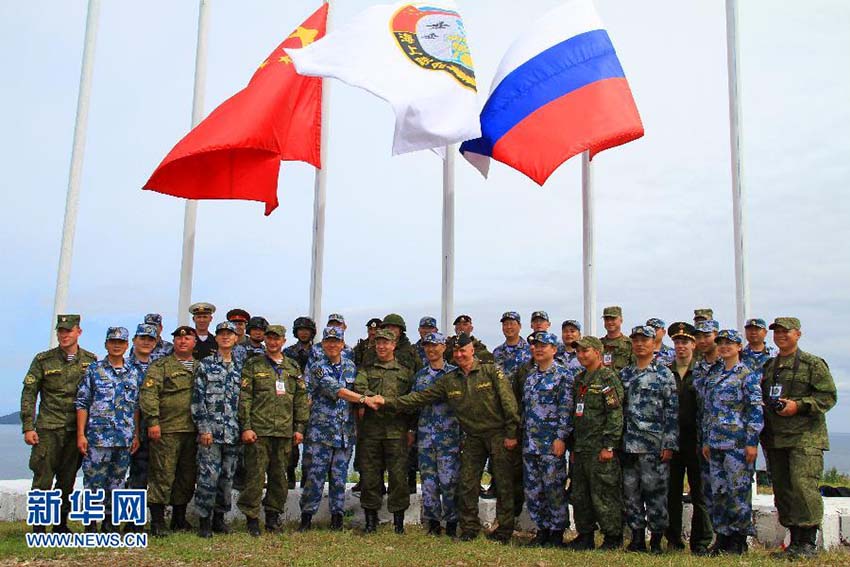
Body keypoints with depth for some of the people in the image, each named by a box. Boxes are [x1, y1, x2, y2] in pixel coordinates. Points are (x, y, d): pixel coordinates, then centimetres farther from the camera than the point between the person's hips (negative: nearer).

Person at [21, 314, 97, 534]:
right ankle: (38, 526, 8)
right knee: (43, 479, -2)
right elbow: (29, 393, 1)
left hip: (77, 430, 2)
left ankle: (61, 525, 21)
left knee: (68, 480, 9)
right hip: (48, 428, -2)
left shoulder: (91, 361, 5)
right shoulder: (43, 360, 1)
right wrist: (28, 427, -6)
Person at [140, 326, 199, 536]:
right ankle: (157, 522, 3)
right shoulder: (160, 367, 1)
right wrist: (152, 421, -17)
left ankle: (179, 518, 23)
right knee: (163, 476, -4)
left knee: (188, 477, 10)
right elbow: (148, 394, -8)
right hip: (167, 430, -5)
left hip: (193, 431, 5)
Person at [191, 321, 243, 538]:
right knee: (209, 475, -6)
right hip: (211, 429, -4)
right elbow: (198, 399, -4)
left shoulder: (241, 366, 12)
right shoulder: (205, 364, 1)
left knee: (228, 475, 9)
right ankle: (204, 520, 5)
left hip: (233, 432, 4)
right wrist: (204, 428, -11)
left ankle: (219, 517, 21)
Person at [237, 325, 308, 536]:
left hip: (285, 431, 3)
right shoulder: (253, 365, 4)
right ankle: (252, 518, 6)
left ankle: (273, 515, 21)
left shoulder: (293, 368, 13)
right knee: (255, 474, -3)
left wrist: (299, 428, 8)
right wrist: (246, 427, -8)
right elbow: (245, 398, -1)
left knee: (279, 475, 9)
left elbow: (301, 399, 14)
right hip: (258, 430, -3)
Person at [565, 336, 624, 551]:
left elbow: (616, 415, -15)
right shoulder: (579, 380, 16)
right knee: (579, 496, 12)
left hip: (600, 451, -8)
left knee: (604, 496, -2)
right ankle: (585, 536, 23)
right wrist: (573, 447, 18)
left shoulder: (608, 378, -9)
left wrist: (609, 446, -19)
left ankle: (613, 539, 10)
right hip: (580, 449, 8)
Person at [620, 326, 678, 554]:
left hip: (654, 446, -5)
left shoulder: (665, 374, -2)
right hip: (628, 445, 5)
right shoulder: (624, 374, 13)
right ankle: (637, 538, 18)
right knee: (631, 492, 8)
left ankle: (656, 540, 11)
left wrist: (669, 445, -11)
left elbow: (672, 412, -6)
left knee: (655, 492, -1)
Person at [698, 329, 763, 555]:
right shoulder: (712, 378, 15)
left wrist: (752, 442, -15)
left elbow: (756, 410, -10)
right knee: (717, 491, 8)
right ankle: (722, 537, 17)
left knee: (739, 490, -3)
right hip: (716, 443, 6)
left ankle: (739, 541, 8)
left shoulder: (748, 375, -4)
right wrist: (705, 441, 14)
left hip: (738, 442, -6)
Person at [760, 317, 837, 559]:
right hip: (775, 437, 6)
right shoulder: (768, 366, 17)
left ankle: (809, 541, -4)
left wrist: (798, 405, -16)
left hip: (805, 437, -6)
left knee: (803, 485, -13)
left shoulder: (813, 364, 0)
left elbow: (828, 396, -5)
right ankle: (795, 539, 16)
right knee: (782, 489, 7)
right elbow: (761, 398, 24)